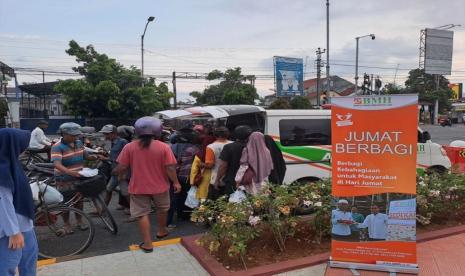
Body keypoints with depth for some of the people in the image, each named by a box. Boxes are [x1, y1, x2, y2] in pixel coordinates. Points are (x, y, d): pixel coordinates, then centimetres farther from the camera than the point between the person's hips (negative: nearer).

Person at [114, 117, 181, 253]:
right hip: (160, 186, 1)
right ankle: (161, 231, 42)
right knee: (162, 209, 24)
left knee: (142, 213, 11)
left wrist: (115, 172, 14)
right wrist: (176, 182, 0)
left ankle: (147, 243, 12)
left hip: (138, 187, 0)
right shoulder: (164, 147, -13)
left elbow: (122, 168, -8)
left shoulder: (129, 147, -11)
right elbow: (170, 168, -14)